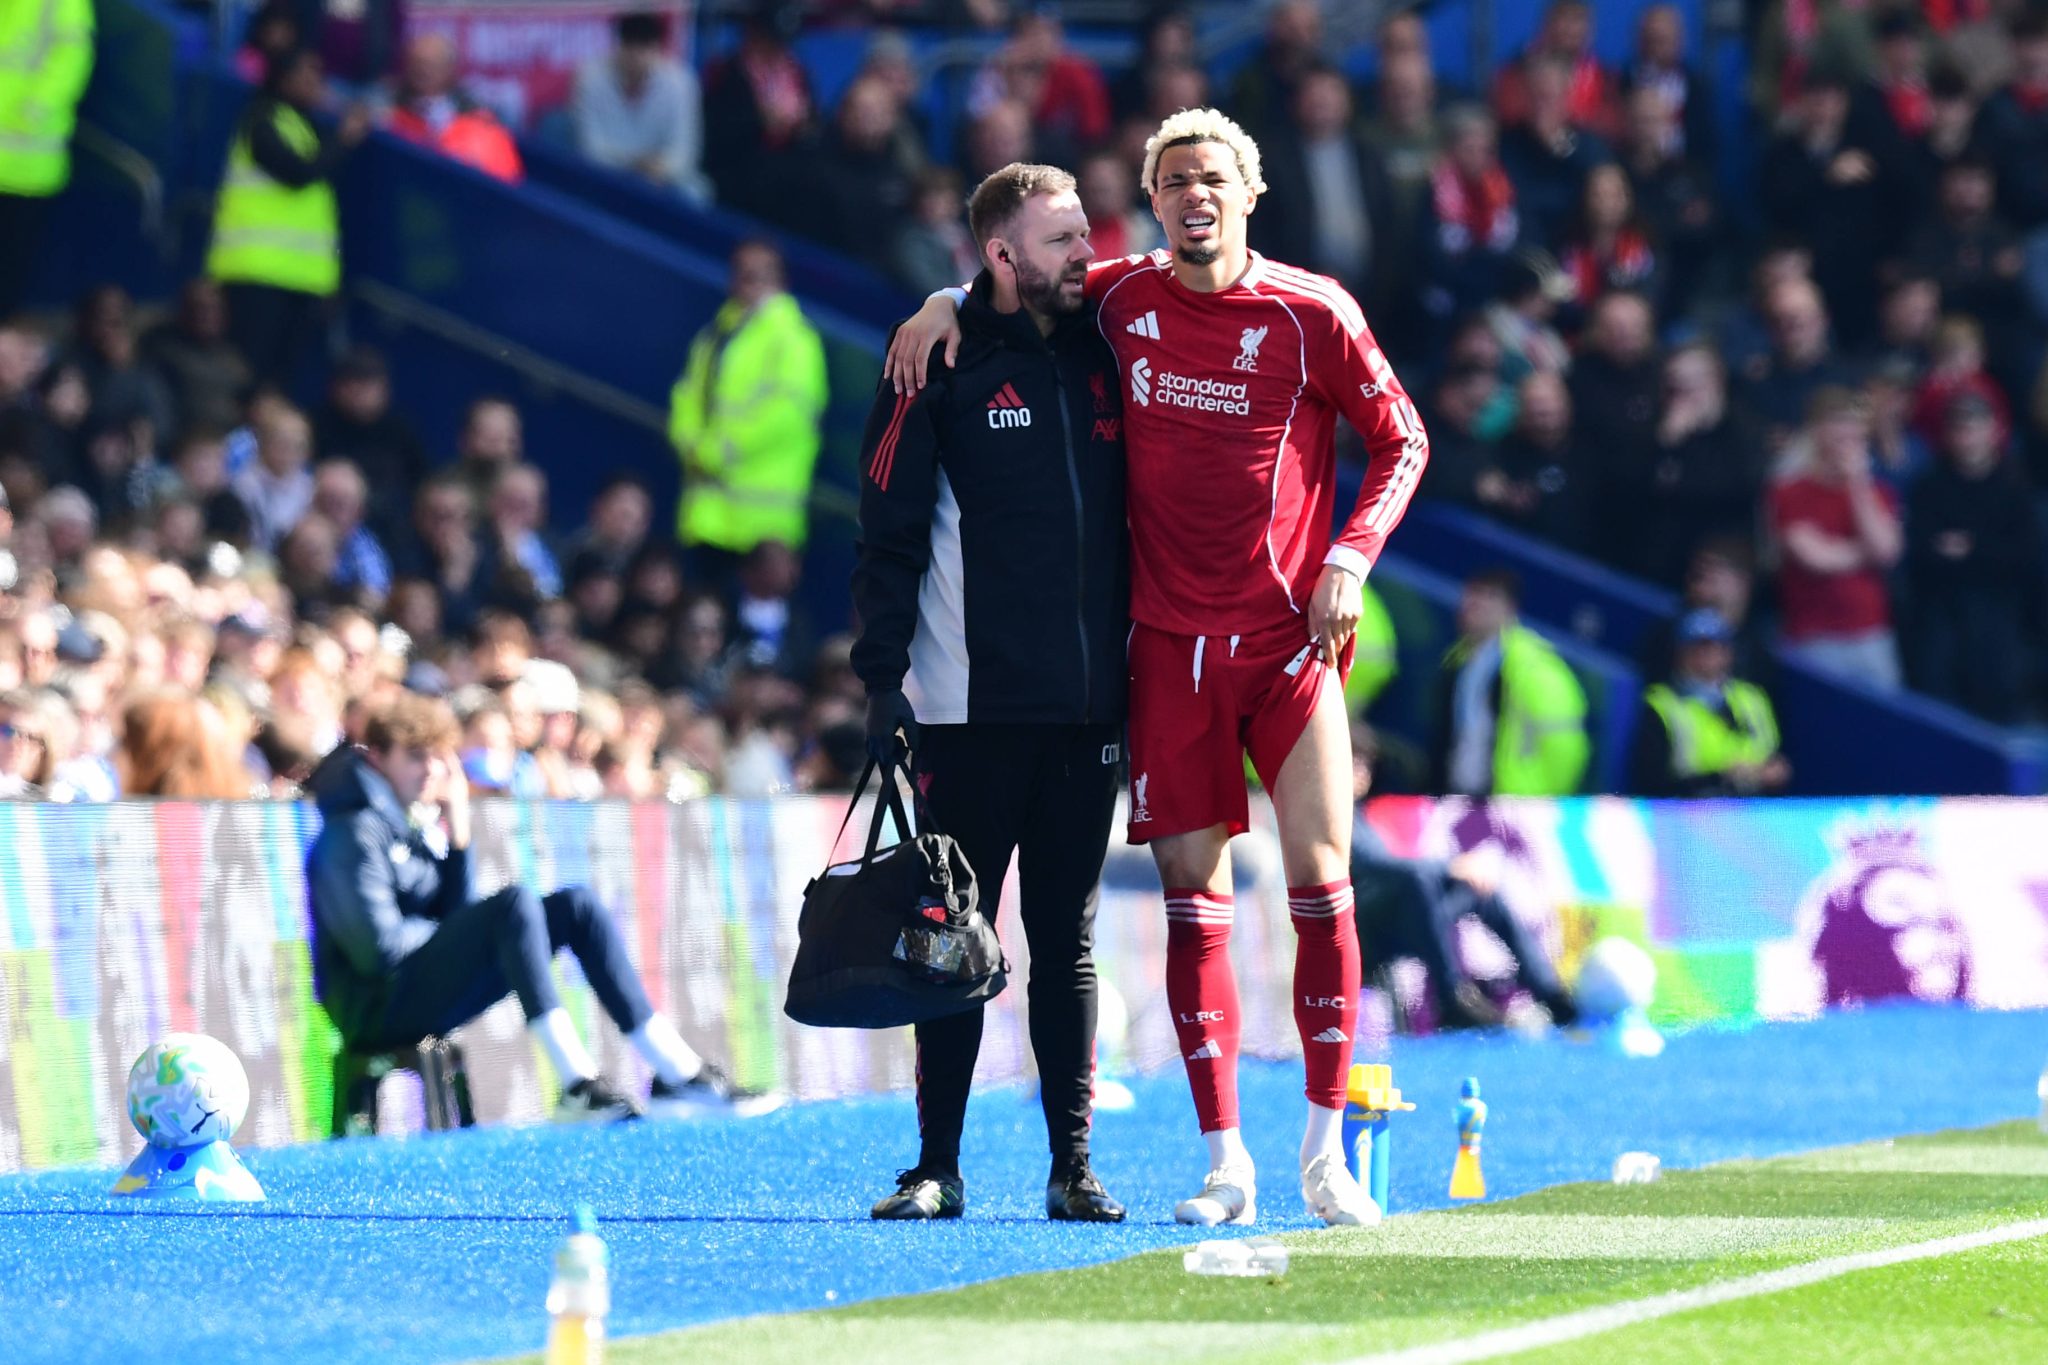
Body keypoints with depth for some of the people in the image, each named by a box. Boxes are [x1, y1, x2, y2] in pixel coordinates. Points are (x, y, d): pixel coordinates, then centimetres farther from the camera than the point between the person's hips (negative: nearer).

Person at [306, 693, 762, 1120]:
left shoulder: (408, 826, 16)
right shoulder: (356, 832, -13)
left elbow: (453, 918, 9)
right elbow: (380, 949, -22)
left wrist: (457, 834, 1)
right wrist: (442, 931, -4)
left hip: (423, 990, 9)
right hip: (377, 1008, -9)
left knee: (575, 905, 1)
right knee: (515, 903, -28)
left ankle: (677, 1071, -6)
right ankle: (578, 1084, -37)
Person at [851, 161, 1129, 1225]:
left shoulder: (1103, 358, 11)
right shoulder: (944, 365, -2)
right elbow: (890, 529, -4)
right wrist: (883, 671, -11)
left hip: (1085, 702, 4)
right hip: (969, 704, -4)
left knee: (1068, 939, 6)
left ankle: (1073, 1167, 9)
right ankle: (938, 1166, 5)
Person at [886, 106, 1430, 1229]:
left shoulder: (1312, 315, -3)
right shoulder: (1122, 300, 4)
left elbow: (1401, 441, 5)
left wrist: (1351, 556, -7)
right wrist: (949, 301, 4)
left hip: (1291, 639, -2)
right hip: (1171, 648, 2)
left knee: (1320, 879, -9)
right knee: (1193, 894, 0)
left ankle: (1325, 1152, 0)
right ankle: (1223, 1160, 5)